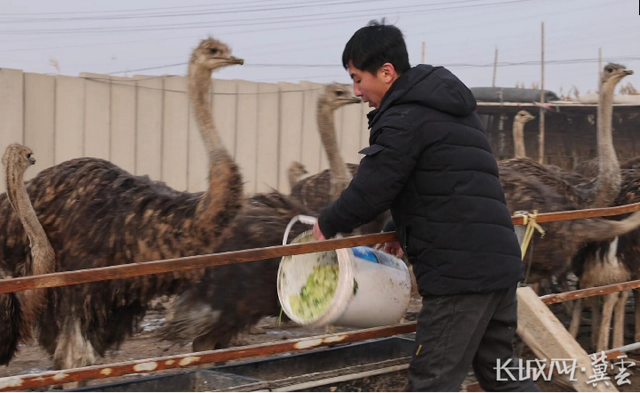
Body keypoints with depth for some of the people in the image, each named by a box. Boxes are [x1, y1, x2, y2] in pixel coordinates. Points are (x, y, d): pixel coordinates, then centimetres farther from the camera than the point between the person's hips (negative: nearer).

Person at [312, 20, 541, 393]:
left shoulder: (404, 120, -11)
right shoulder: (454, 107, 20)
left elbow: (369, 193, -11)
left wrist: (327, 224, 8)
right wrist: (407, 233, 24)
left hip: (461, 271, -9)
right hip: (501, 260, 9)